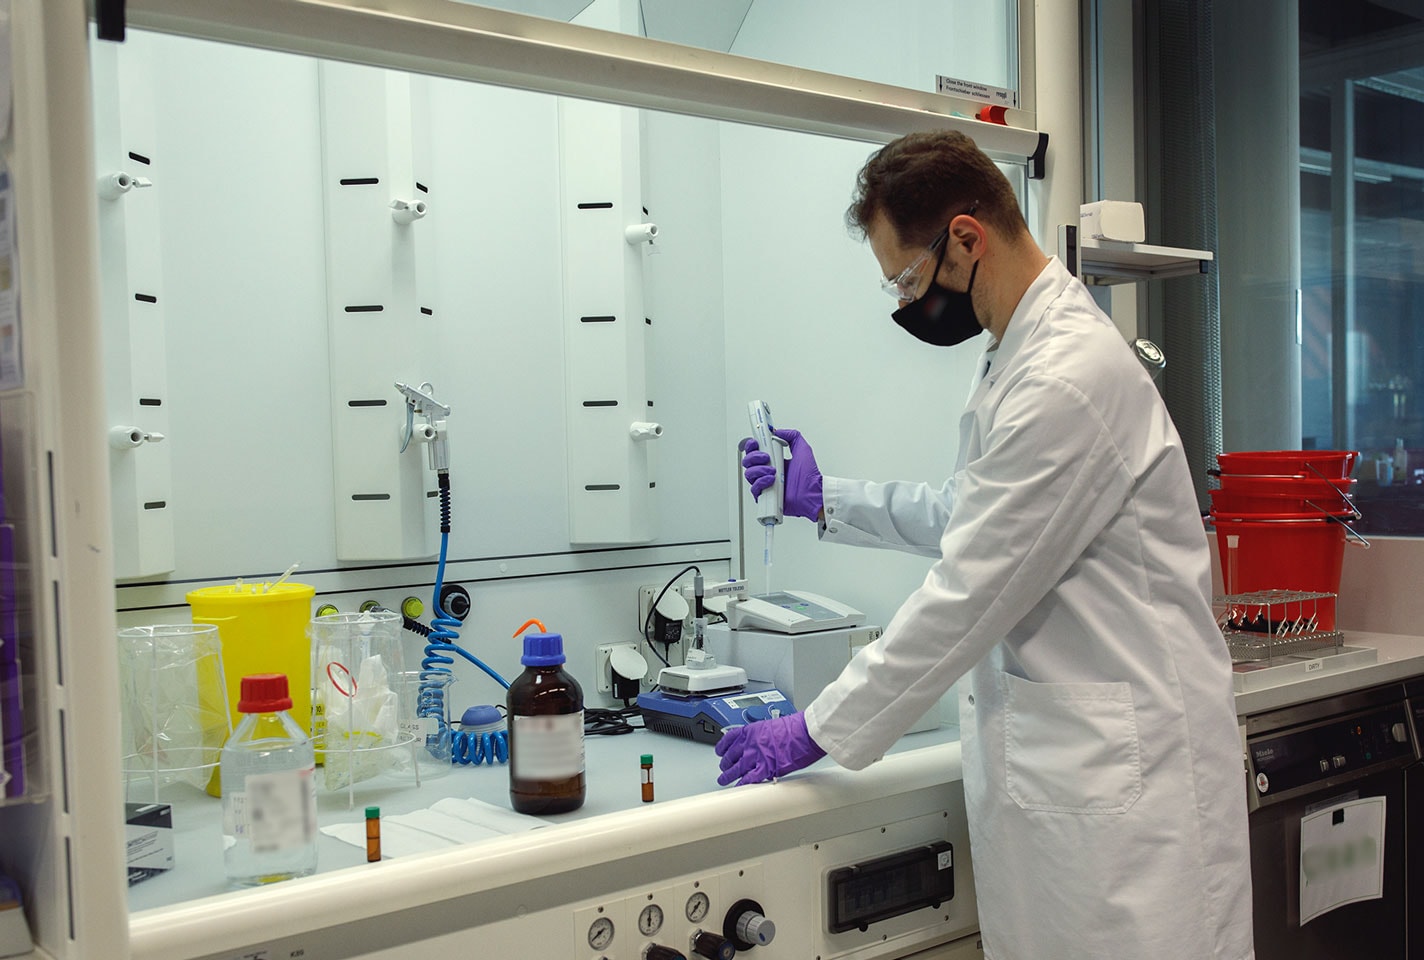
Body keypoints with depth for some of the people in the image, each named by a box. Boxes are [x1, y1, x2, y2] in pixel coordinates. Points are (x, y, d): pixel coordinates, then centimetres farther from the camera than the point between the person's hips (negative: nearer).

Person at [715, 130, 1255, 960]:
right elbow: (970, 513, 24)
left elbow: (969, 591, -20)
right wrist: (826, 499, 19)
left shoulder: (1070, 376, -22)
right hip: (1053, 751, 10)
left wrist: (817, 733, -12)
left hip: (1121, 763, -10)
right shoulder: (1025, 351, 12)